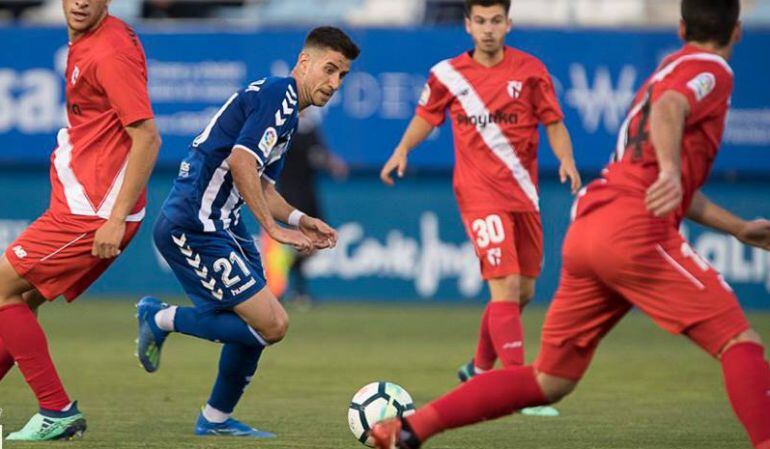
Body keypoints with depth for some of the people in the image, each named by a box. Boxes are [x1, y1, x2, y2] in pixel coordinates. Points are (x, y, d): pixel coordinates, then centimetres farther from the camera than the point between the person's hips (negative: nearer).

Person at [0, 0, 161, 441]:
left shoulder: (110, 52, -17)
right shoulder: (85, 42, 13)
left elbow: (147, 138, -21)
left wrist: (116, 219, -22)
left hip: (92, 214, -9)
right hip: (78, 206, 9)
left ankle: (58, 412, -2)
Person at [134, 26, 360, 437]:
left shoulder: (288, 109, 20)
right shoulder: (278, 94, -12)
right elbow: (241, 162, -23)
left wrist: (298, 220, 7)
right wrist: (273, 228, -20)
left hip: (220, 227, 11)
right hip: (194, 227, -11)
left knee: (260, 323, 17)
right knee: (270, 325, -13)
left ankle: (217, 419, 27)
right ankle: (163, 319, -1)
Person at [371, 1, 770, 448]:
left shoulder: (669, 69, 29)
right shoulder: (711, 70, 2)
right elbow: (669, 108, -22)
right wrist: (670, 171, -40)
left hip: (587, 228, 9)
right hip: (636, 230, -9)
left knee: (549, 382, 14)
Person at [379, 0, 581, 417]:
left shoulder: (530, 70, 1)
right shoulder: (448, 74, 0)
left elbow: (553, 123, 4)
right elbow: (426, 116, 15)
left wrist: (566, 159, -14)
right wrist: (402, 150, 0)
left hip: (523, 194, 3)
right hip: (479, 194, -3)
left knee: (523, 292, 12)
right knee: (505, 286, -16)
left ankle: (480, 369, 35)